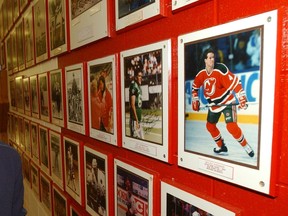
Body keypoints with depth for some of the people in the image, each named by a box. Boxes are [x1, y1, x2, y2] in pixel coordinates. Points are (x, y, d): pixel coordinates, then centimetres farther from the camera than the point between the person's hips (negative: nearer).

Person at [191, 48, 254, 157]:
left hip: (227, 102, -6)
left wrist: (242, 98, -34)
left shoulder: (221, 69, -22)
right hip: (213, 104, 7)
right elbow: (195, 87, 12)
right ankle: (221, 146, 34)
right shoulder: (201, 74, -5)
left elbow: (235, 82, -27)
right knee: (210, 126, 14)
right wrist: (195, 101, 9)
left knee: (231, 126, -20)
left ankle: (246, 146, 4)